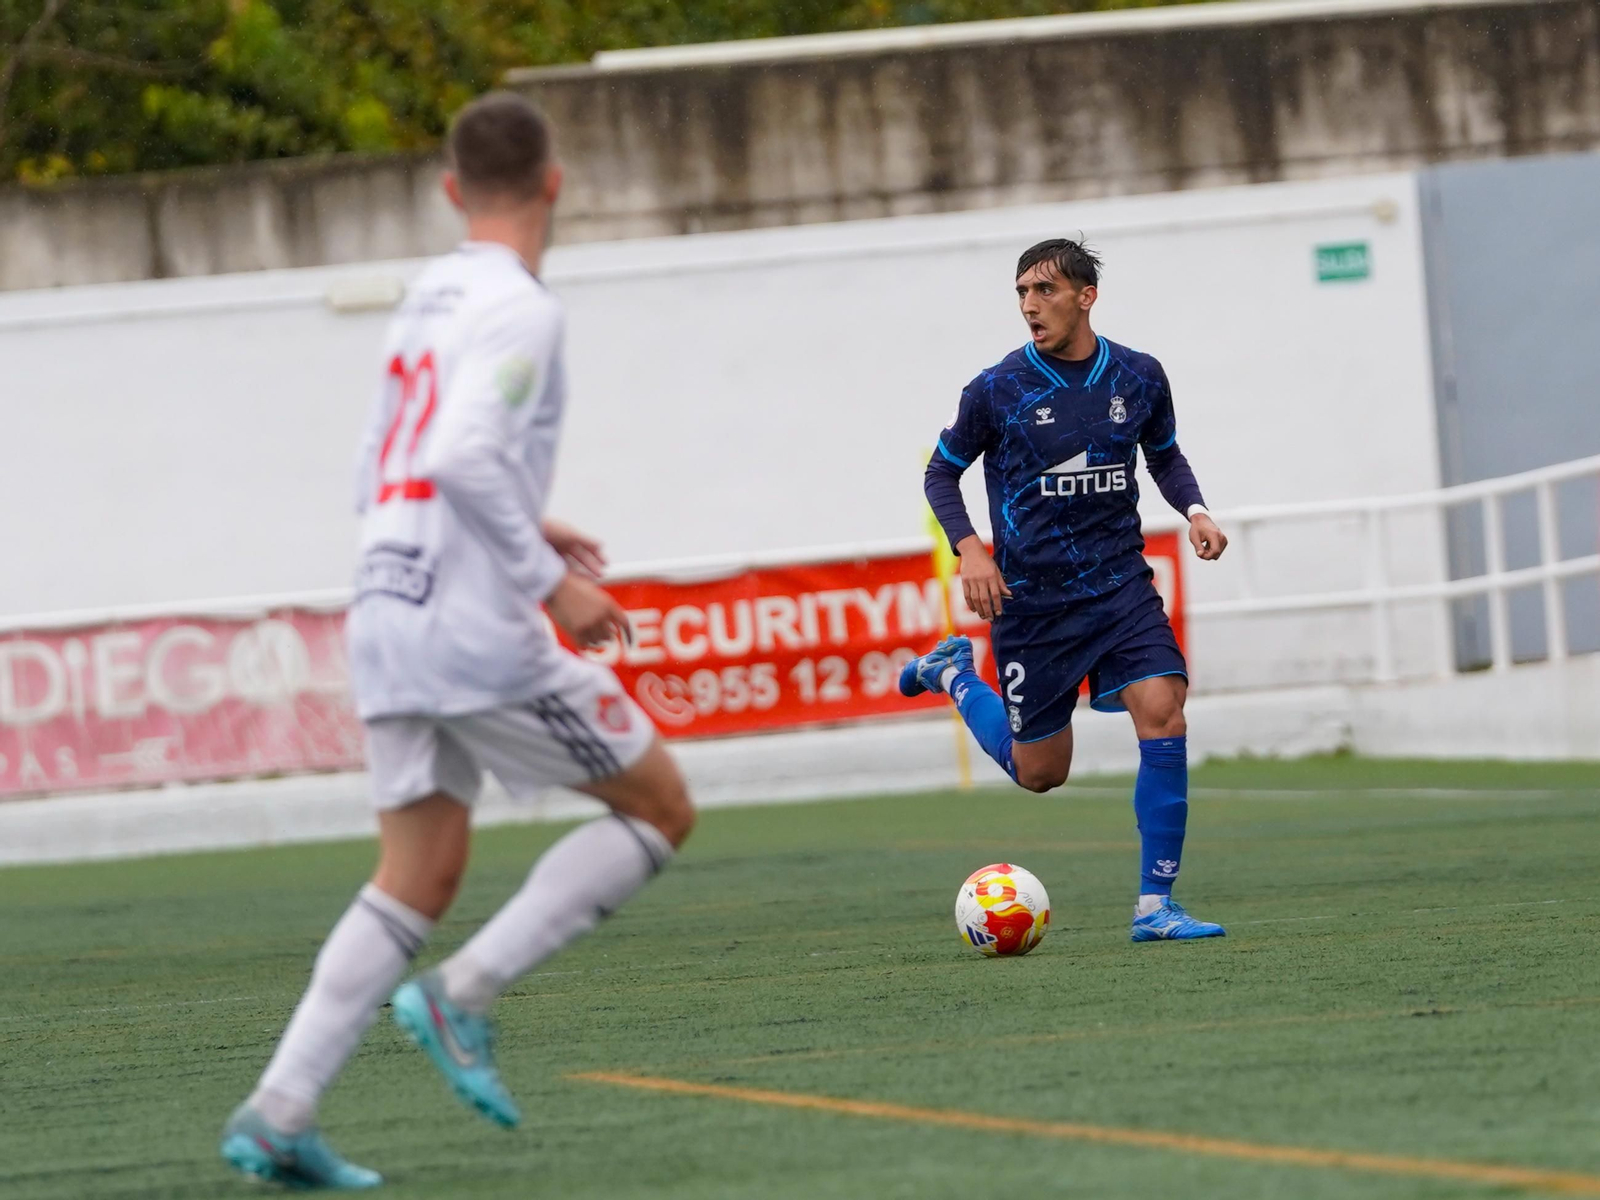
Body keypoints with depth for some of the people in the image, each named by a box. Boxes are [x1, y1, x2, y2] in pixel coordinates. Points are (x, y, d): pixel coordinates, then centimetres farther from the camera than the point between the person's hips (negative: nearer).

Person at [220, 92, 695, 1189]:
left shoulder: (427, 301, 18)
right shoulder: (518, 307, -9)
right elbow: (463, 457, -23)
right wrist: (550, 581, -17)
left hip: (388, 624, 8)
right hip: (475, 634, -8)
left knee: (421, 878, 10)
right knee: (661, 808, 4)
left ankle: (279, 1111, -2)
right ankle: (464, 994, -6)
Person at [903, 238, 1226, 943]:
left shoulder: (1139, 378, 0)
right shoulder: (997, 390, -9)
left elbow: (1165, 455, 18)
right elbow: (941, 472, 4)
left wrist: (1194, 510, -1)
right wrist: (969, 548, -13)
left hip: (1120, 586, 2)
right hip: (1030, 599, -2)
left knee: (1164, 716, -18)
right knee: (1039, 773, 8)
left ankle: (1154, 905, -9)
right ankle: (952, 674, 37)